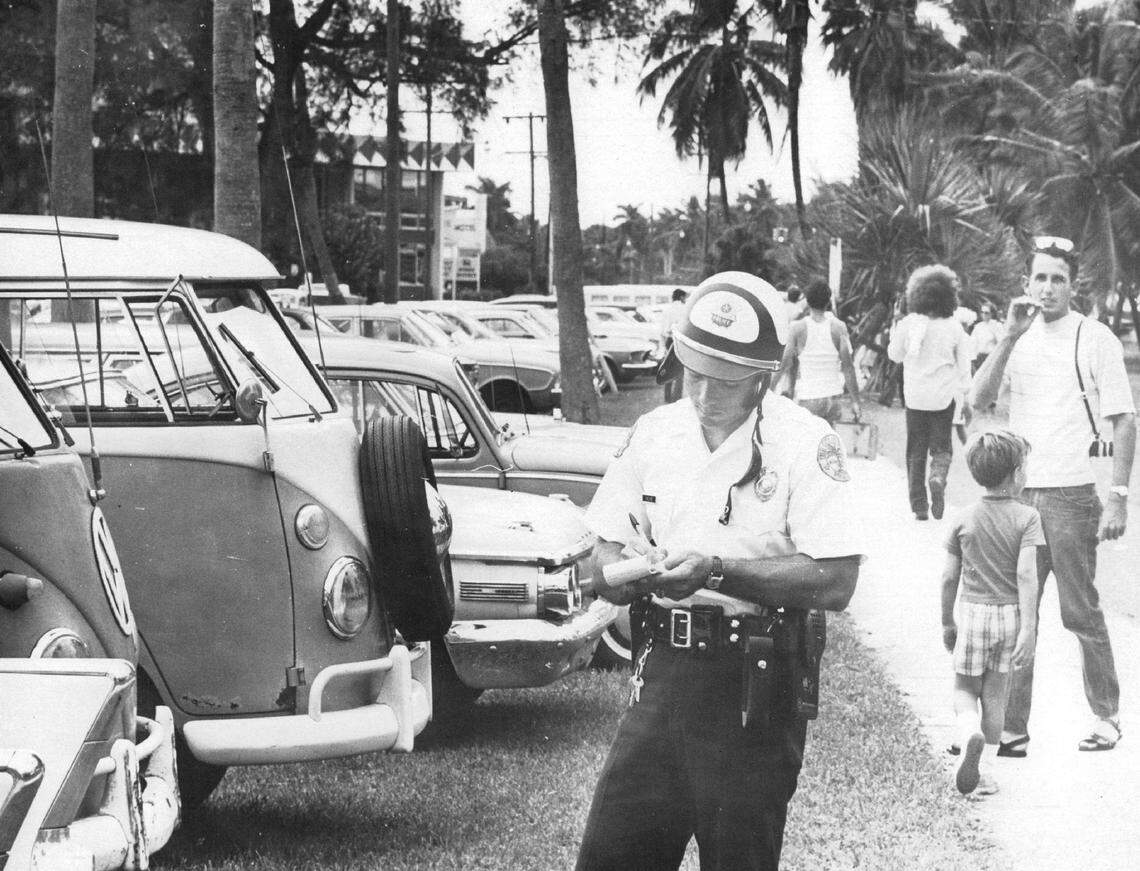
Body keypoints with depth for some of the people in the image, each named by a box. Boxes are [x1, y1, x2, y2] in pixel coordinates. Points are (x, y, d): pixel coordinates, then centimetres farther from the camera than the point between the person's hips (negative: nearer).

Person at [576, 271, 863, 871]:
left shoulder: (804, 442, -8)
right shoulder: (655, 433, 8)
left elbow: (836, 581, -17)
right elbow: (603, 567, 11)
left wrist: (716, 571, -22)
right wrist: (633, 572, -13)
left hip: (756, 683, -4)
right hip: (663, 670, 5)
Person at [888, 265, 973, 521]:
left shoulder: (909, 323, -8)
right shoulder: (954, 327, -5)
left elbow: (894, 354, 5)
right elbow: (963, 365, 1)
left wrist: (895, 335, 20)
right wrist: (964, 394, 11)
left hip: (915, 395, 0)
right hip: (944, 396, 0)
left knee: (916, 451, 10)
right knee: (941, 446, 11)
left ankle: (919, 504, 7)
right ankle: (938, 477, -21)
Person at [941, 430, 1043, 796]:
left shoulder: (965, 519, 1)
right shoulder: (1027, 517, -7)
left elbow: (949, 577, 4)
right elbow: (1026, 574, -15)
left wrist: (947, 622, 16)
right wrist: (1028, 628, -16)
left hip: (974, 612, 0)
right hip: (1010, 614, 0)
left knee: (965, 689, 13)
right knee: (995, 695, 12)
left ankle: (970, 733, -19)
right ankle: (985, 772, 13)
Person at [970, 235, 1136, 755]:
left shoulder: (1095, 339, -3)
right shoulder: (1017, 338, 9)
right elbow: (978, 400, -3)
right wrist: (1010, 337, -13)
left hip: (1071, 496, -4)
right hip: (1019, 494, 4)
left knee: (1081, 613, 4)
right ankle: (1011, 728, 10)